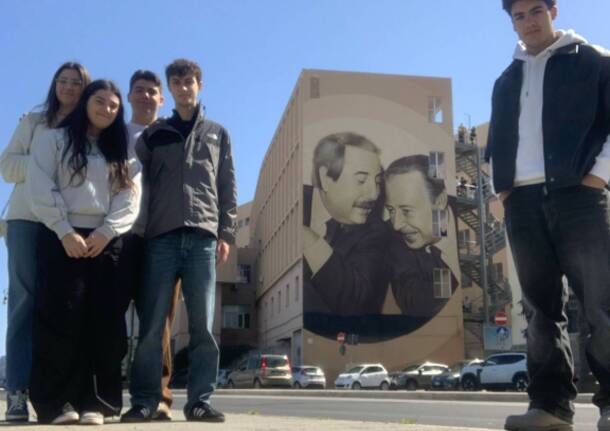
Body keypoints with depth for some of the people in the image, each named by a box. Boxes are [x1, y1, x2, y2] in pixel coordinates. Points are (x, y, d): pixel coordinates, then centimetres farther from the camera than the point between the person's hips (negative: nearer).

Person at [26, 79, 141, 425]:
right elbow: (40, 189, -2)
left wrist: (105, 232, -10)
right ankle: (56, 402, -2)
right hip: (62, 239, -3)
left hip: (108, 242, 3)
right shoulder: (54, 140, 11)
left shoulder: (123, 153, 19)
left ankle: (94, 402, 1)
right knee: (61, 318, -7)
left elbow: (130, 199, 6)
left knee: (104, 322, -3)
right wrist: (66, 232, -12)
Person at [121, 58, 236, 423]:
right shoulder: (154, 134, 17)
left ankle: (200, 400, 2)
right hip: (162, 237, 0)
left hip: (203, 238, 0)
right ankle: (144, 400, 2)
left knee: (203, 325, -2)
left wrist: (226, 234, 4)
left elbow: (228, 189, 14)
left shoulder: (218, 134, 19)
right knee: (152, 324, -4)